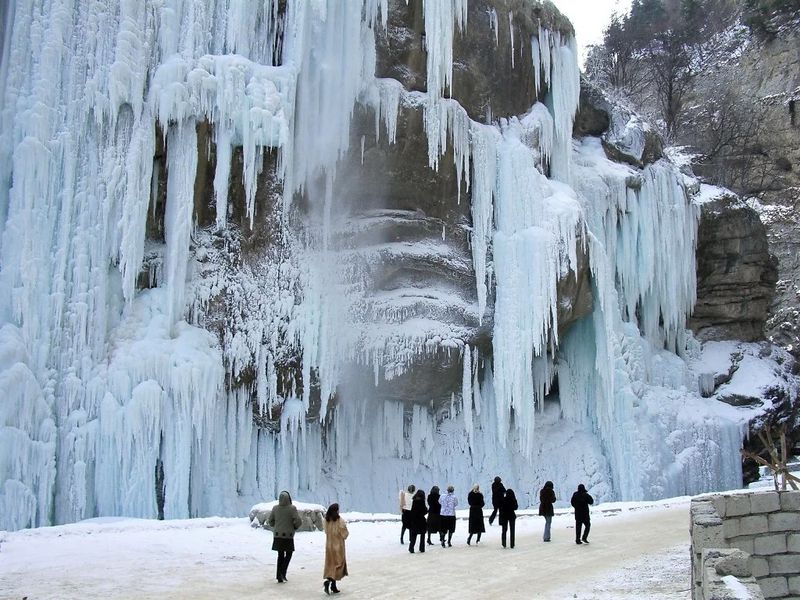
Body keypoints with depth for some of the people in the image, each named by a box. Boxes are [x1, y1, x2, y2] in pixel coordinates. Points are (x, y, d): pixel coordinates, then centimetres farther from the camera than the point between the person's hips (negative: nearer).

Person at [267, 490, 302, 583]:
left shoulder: (275, 508, -2)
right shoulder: (292, 508, -14)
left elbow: (270, 521, 5)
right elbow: (298, 521, -16)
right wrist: (295, 527, 4)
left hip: (277, 535, 4)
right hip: (288, 535, -4)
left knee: (280, 555, 15)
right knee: (288, 554, 13)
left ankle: (280, 577, 14)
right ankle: (282, 573, -2)